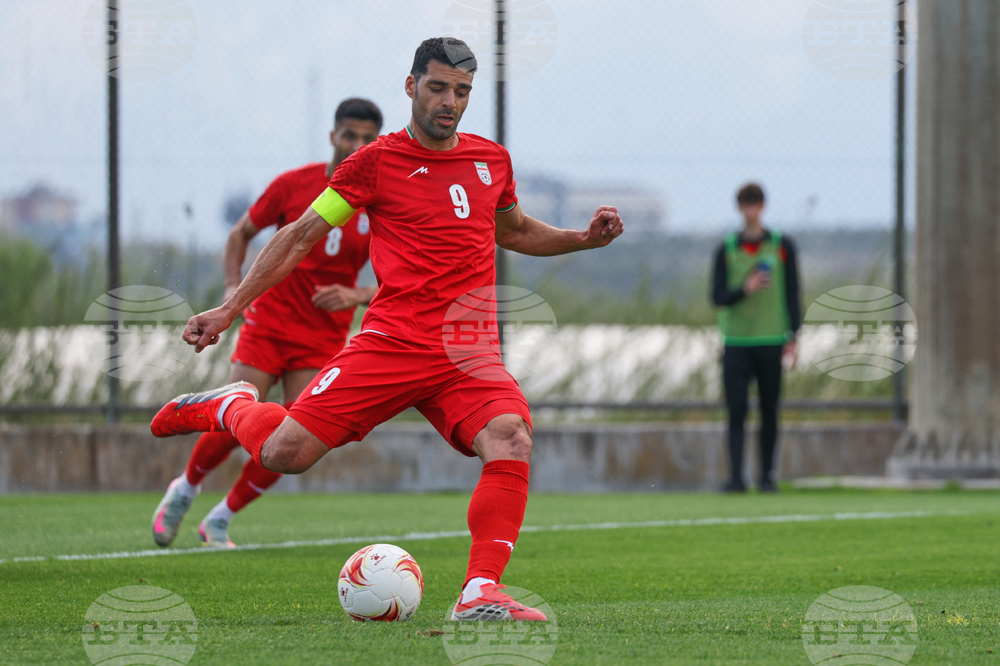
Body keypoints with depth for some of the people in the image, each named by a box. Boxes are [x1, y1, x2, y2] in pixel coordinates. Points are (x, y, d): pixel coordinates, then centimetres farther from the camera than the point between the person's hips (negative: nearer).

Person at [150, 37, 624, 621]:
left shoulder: (492, 160, 15)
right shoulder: (379, 161, 2)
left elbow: (515, 231, 34)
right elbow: (302, 236, 6)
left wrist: (584, 239, 17)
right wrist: (229, 310, 3)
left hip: (471, 352, 3)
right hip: (391, 342, -3)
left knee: (512, 438, -28)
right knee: (284, 454, -11)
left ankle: (481, 593, -28)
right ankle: (232, 406, 24)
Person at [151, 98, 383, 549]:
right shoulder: (294, 185, -3)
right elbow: (242, 233, 10)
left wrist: (357, 296, -19)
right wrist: (233, 286, -5)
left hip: (324, 338, 1)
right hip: (269, 321, -1)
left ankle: (220, 520, 9)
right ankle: (185, 490, 19)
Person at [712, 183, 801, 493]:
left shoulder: (782, 246, 6)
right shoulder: (726, 250, 7)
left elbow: (793, 294, 6)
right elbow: (717, 296, 4)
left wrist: (793, 337, -1)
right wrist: (745, 289, -15)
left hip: (771, 341, 0)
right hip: (737, 342, 0)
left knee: (770, 412, 3)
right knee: (736, 411, -7)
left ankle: (767, 476, 11)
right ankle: (736, 477, -10)